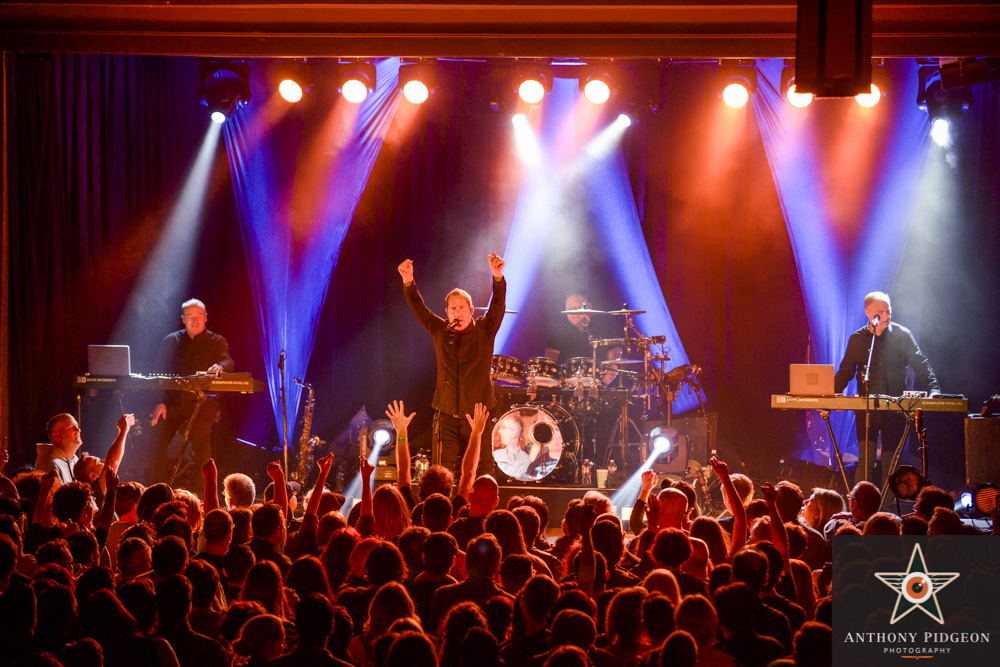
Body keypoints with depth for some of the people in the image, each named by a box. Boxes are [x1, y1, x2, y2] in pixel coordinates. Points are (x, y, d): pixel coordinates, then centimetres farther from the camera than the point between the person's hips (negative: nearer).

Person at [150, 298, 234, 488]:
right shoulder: (170, 341, 15)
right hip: (173, 401, 3)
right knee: (157, 435, -18)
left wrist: (219, 367, -37)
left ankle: (202, 485, -20)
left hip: (203, 402, -2)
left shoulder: (216, 342, 8)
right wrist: (160, 403, -5)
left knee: (200, 435, -29)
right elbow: (159, 373, 10)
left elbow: (228, 362, -11)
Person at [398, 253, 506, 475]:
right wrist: (408, 282, -11)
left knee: (482, 472, -3)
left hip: (478, 414, -2)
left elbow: (498, 305, -9)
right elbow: (419, 309, 4)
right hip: (446, 415, 2)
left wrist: (498, 277, -25)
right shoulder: (440, 331, 10)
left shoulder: (484, 331, 4)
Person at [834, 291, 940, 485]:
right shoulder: (857, 339, 8)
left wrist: (933, 389, -15)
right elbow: (845, 371, 11)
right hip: (866, 408, 1)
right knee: (866, 460, -9)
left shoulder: (902, 335, 3)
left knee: (890, 461, 2)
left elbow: (921, 365, 1)